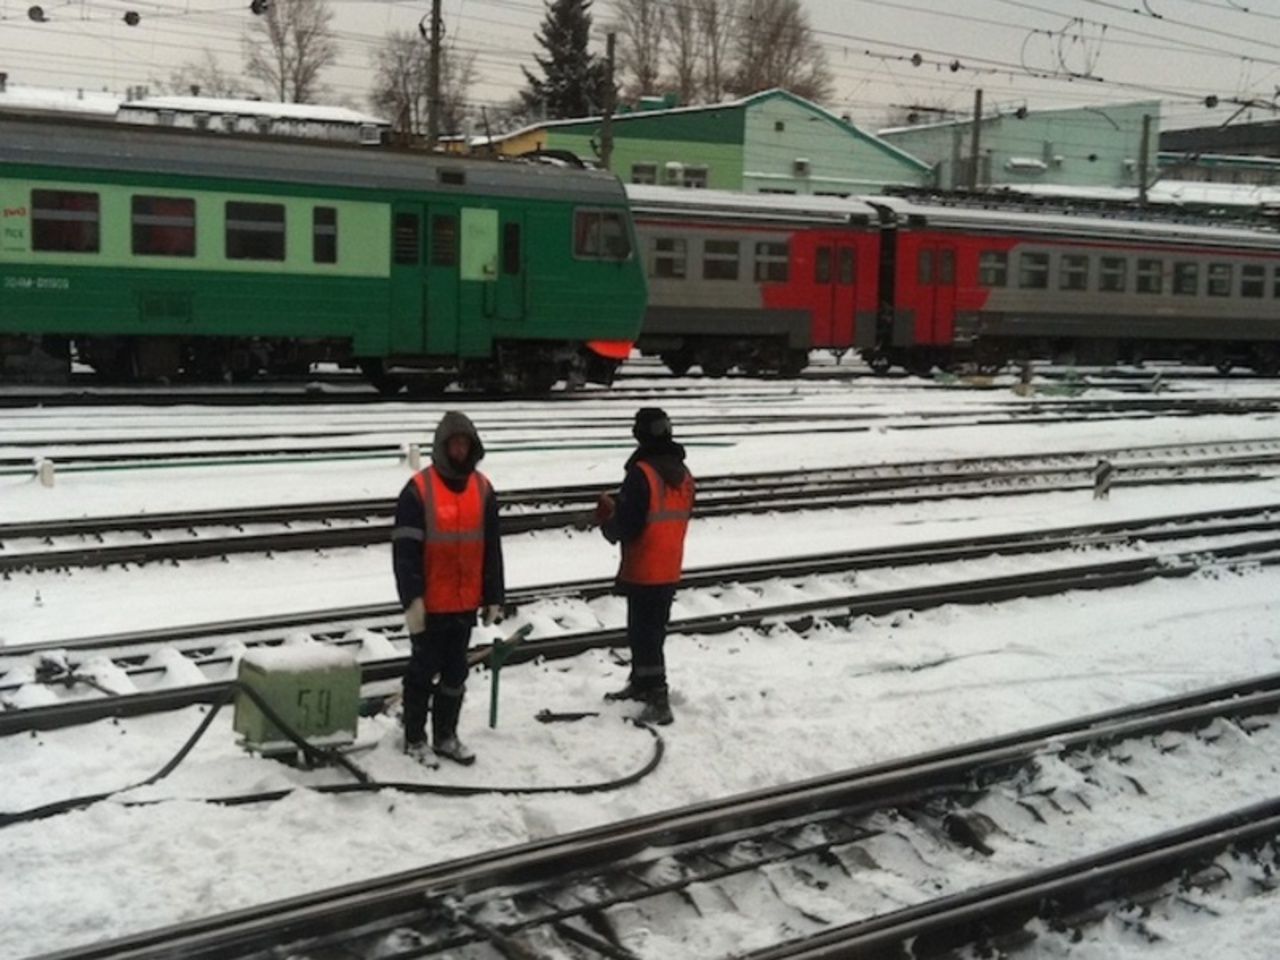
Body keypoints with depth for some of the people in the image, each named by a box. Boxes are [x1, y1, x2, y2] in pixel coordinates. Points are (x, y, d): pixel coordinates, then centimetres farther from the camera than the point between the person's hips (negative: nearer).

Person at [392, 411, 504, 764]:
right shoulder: (419, 490, -11)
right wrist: (411, 599, -18)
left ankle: (446, 736, 27)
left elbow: (492, 548, 10)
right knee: (424, 670, 7)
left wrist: (494, 596, 9)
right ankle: (414, 738, 20)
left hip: (466, 602, 5)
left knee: (455, 672, 14)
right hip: (430, 603, -5)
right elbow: (405, 550, -13)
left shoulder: (482, 489, 5)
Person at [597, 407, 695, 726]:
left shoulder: (641, 474, -20)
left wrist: (607, 518, 1)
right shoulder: (683, 474, 7)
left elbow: (626, 526, -21)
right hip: (670, 570, 8)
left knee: (644, 634, -4)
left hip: (643, 571, -8)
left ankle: (658, 702, -7)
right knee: (652, 630, 21)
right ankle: (641, 684, 36)